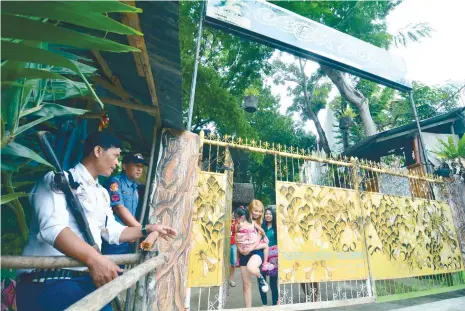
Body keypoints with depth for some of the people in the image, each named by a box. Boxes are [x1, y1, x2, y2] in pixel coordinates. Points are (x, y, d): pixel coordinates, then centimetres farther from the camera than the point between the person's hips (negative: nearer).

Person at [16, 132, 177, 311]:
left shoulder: (102, 193, 18)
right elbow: (52, 227, -24)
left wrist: (148, 230, 15)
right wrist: (93, 258, -35)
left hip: (87, 277, 8)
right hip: (48, 280, -8)